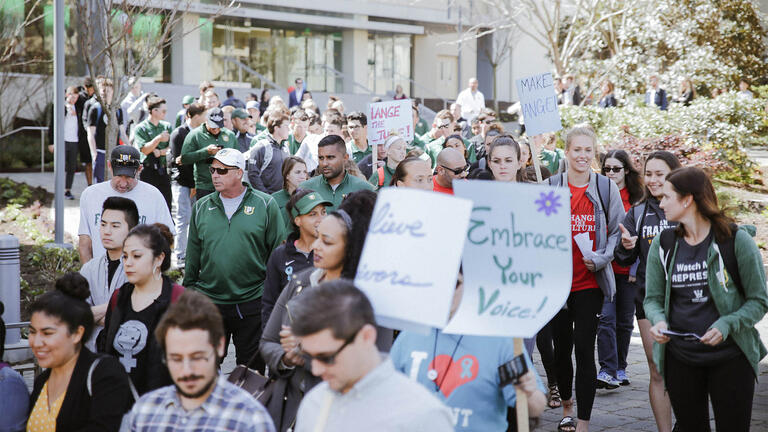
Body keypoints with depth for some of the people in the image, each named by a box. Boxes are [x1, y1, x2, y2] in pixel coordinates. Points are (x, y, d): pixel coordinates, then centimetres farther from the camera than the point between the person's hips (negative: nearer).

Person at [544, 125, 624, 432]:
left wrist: (600, 258, -10)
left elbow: (618, 231, 6)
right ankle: (567, 405, 36)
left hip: (590, 282, -1)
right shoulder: (550, 187, 2)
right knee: (562, 347, 12)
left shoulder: (606, 187, 1)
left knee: (584, 349, -6)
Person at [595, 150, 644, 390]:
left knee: (625, 321, 9)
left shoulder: (636, 199, 5)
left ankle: (620, 368, 23)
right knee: (606, 318, -12)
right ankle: (607, 371, -12)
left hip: (628, 269, 1)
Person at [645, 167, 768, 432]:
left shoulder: (736, 240, -8)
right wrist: (658, 320, -14)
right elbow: (653, 298, 9)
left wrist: (726, 325, -21)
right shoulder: (663, 244, 4)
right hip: (679, 358, 3)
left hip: (730, 358, -3)